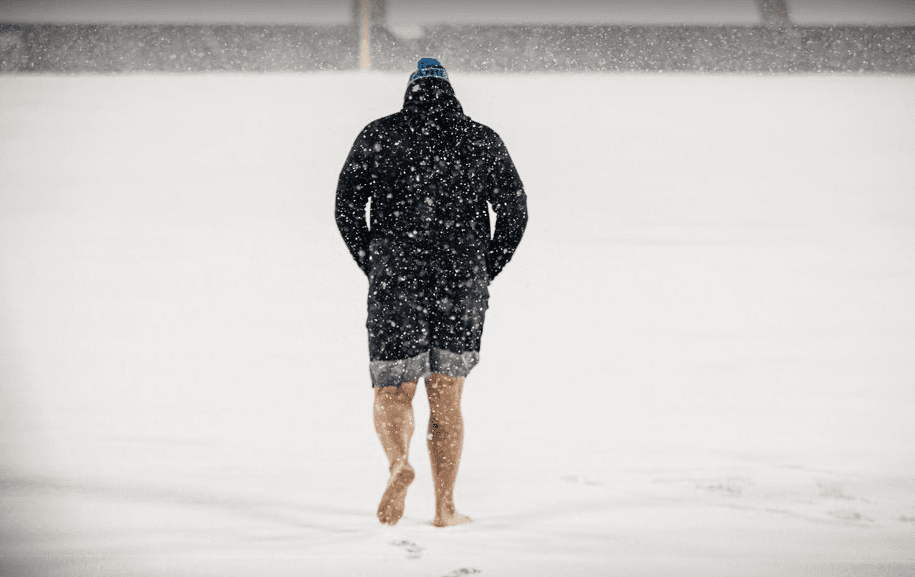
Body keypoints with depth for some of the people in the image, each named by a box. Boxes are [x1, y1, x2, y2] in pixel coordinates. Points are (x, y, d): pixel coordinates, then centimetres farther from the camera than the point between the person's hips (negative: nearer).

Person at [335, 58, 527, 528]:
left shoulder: (378, 136, 5)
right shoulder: (483, 141, 7)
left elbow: (347, 206, 0)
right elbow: (514, 210, 3)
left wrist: (375, 268, 8)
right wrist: (483, 272, 10)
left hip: (396, 282, -1)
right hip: (463, 286, 1)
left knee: (393, 393, 6)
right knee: (446, 400, 11)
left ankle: (399, 464, -24)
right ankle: (445, 508, 8)